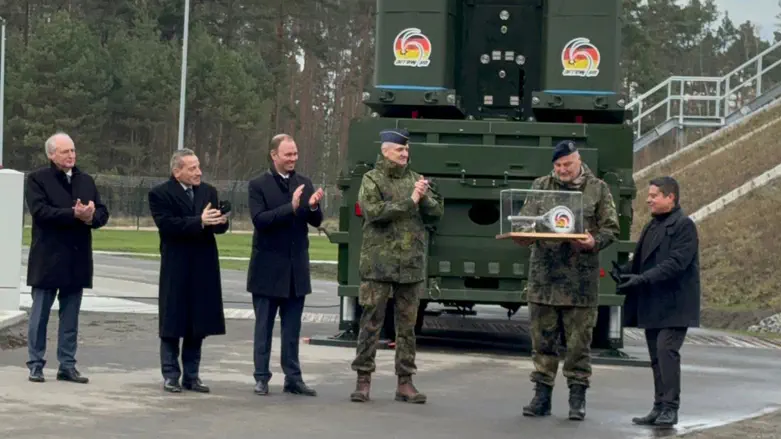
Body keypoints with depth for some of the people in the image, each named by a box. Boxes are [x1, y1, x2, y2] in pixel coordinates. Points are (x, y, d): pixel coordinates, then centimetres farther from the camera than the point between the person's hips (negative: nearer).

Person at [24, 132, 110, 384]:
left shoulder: (86, 181, 13)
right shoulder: (37, 179, -3)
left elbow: (102, 213, 7)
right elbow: (39, 211, -17)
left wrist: (91, 217, -16)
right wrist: (74, 214, -23)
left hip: (77, 260, 5)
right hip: (47, 259, -5)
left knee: (71, 318, 9)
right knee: (40, 315, 3)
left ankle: (67, 366, 15)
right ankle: (36, 365, 10)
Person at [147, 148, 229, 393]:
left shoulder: (208, 191, 10)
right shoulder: (160, 194, -6)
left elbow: (218, 226, 7)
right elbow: (167, 225, -19)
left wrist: (221, 222, -17)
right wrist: (199, 222, -24)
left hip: (203, 269, 5)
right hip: (176, 270, -5)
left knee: (198, 325, 8)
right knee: (172, 325, 3)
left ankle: (191, 375, 16)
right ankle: (170, 375, 10)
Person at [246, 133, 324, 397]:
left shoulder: (304, 184, 8)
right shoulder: (259, 185, -5)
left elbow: (316, 221, 5)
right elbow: (259, 219, -17)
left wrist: (313, 206, -17)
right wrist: (291, 207, -26)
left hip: (296, 268, 4)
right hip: (268, 267, -4)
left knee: (292, 328, 9)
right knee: (264, 326, 5)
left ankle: (293, 378, 14)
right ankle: (261, 377, 11)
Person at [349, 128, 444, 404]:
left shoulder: (415, 179, 13)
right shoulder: (372, 180, 1)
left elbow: (436, 214, 9)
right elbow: (374, 211, -16)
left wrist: (425, 198, -10)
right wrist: (410, 200, -16)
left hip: (411, 265, 4)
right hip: (378, 264, -4)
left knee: (407, 325, 6)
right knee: (371, 322, -1)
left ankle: (405, 381, 11)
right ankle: (363, 379, 6)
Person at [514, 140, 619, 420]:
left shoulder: (597, 189, 6)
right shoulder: (540, 187, 11)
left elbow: (611, 229, 4)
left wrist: (594, 242, -16)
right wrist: (523, 236, -13)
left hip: (581, 278, -2)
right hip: (544, 275, 2)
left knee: (579, 342, 2)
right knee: (543, 340, 6)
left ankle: (578, 398, 11)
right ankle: (542, 395, 14)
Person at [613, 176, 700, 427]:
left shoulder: (684, 226, -9)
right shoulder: (652, 226, 18)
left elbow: (676, 262, -19)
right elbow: (641, 260, 19)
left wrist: (643, 279, -26)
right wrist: (623, 271, -2)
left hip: (673, 304, -8)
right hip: (652, 304, 8)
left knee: (666, 350, -14)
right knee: (656, 357, 9)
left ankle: (670, 408, -10)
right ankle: (660, 407, 14)